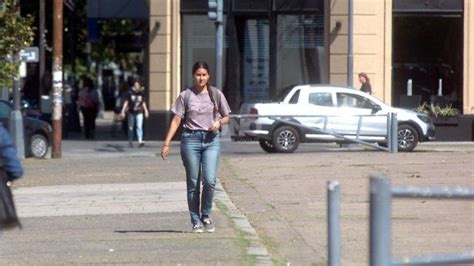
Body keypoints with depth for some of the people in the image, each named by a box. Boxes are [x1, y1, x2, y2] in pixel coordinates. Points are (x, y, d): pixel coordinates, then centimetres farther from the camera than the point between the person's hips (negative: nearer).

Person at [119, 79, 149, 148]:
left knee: (139, 127, -13)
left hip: (139, 113, 0)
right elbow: (126, 102, -2)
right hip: (131, 113, 0)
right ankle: (130, 142, 21)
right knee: (131, 128, 8)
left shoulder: (142, 93, -2)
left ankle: (140, 141, -21)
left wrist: (146, 111, 15)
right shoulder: (130, 93, -8)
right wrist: (123, 111, -5)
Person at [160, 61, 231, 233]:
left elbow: (226, 117, 15)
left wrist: (219, 122, -9)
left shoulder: (216, 95, 6)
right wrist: (167, 143, -5)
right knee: (193, 183, 3)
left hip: (211, 140, 0)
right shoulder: (186, 96, 3)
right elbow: (176, 120, 2)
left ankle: (205, 215, 10)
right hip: (190, 139, 0)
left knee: (209, 180, -12)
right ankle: (195, 221, 12)